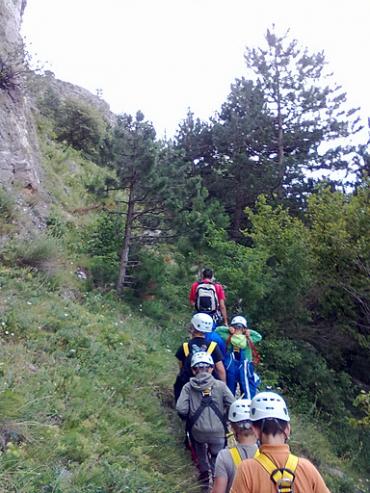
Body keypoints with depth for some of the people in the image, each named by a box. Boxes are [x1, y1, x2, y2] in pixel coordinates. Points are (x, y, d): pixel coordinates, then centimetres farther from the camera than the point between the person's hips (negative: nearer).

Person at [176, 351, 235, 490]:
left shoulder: (188, 387, -3)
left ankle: (204, 472, 27)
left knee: (199, 445, 32)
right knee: (216, 456, 26)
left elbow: (181, 409, -11)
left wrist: (188, 418, 10)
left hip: (198, 432, 0)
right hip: (218, 432, 0)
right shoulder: (220, 385, -3)